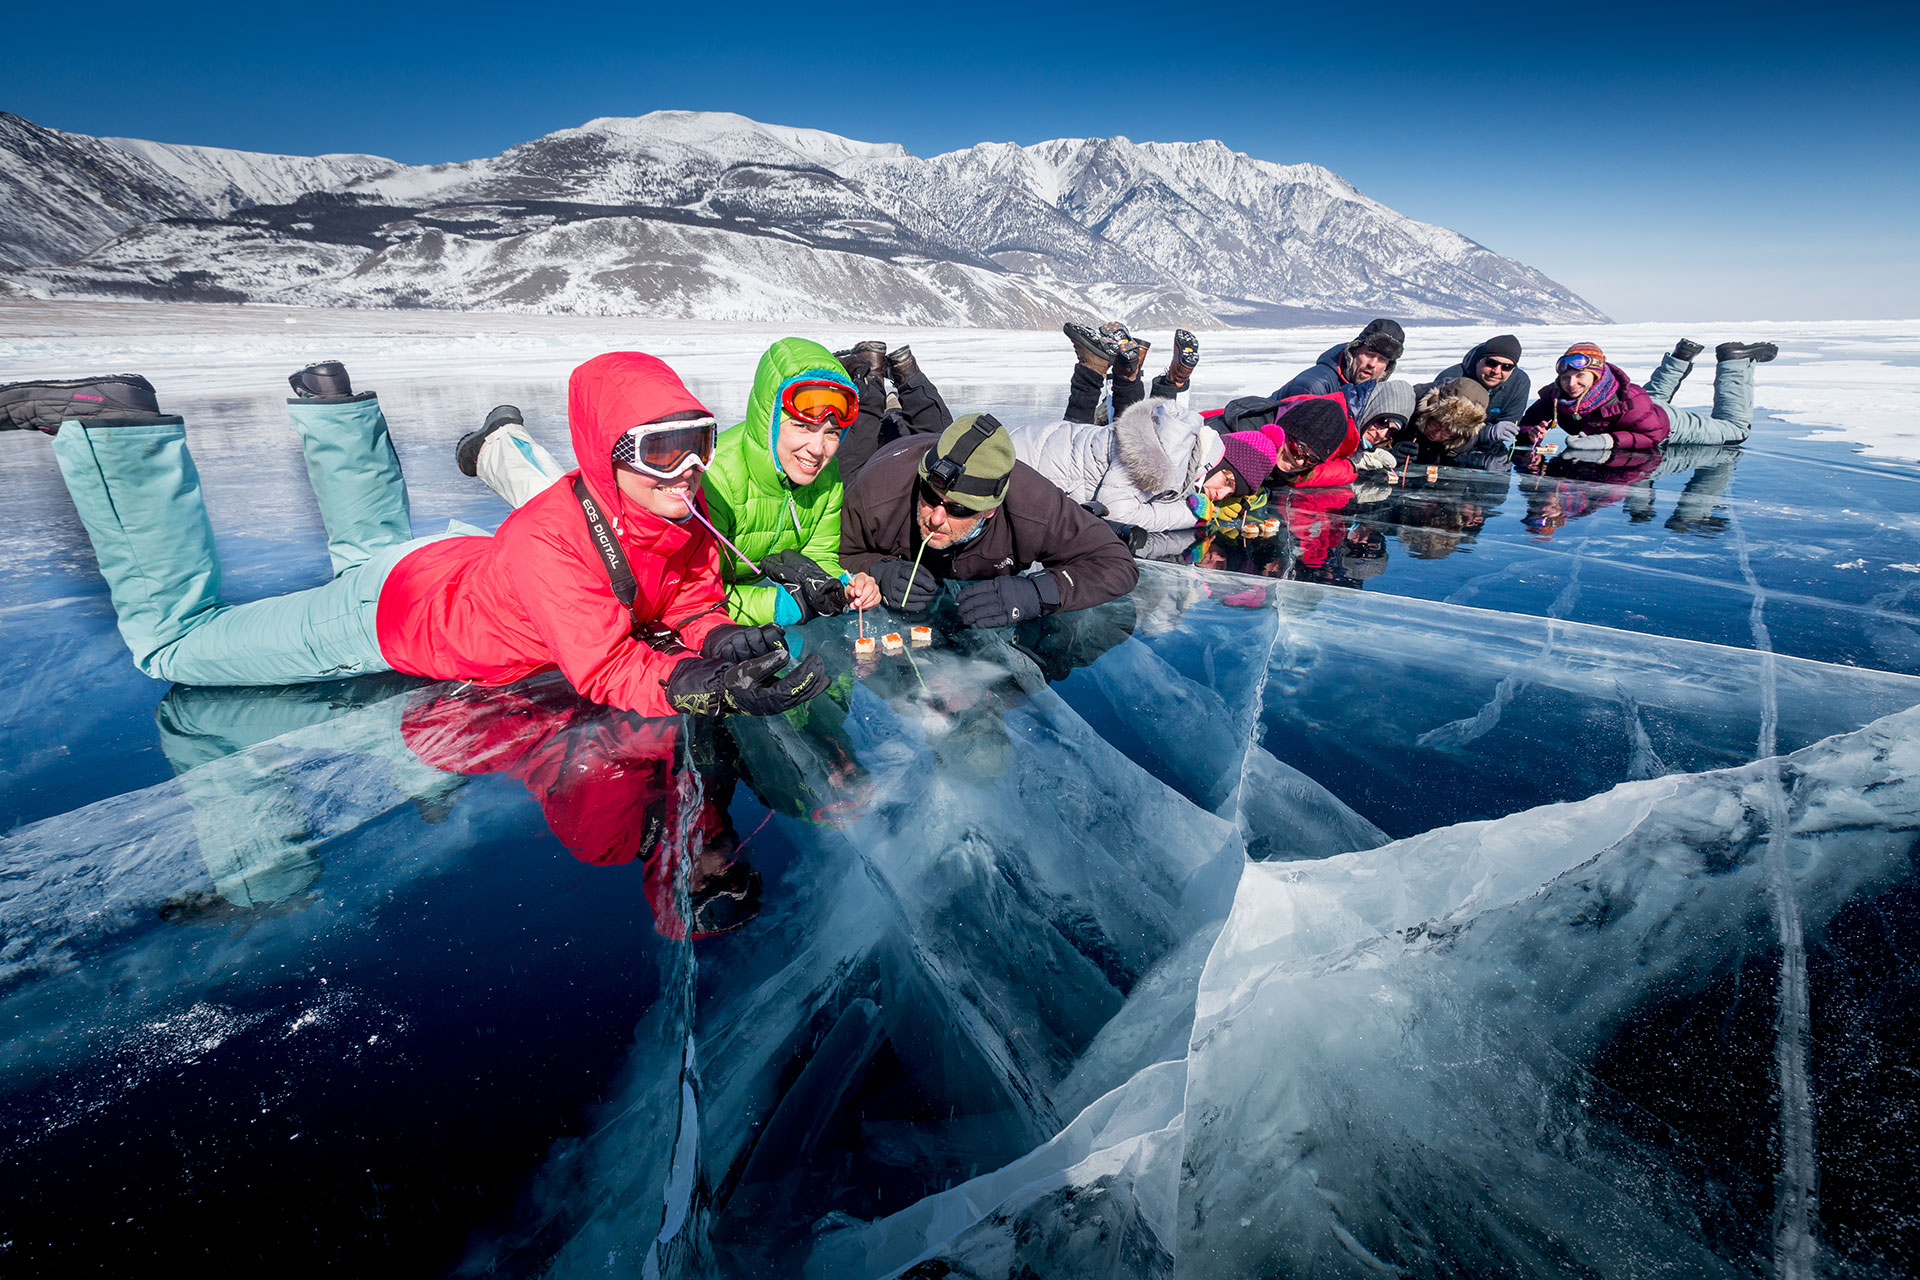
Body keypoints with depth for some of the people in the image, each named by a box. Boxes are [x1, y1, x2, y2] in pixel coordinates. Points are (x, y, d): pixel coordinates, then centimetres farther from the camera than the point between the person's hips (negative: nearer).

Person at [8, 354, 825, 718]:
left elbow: (691, 603, -12)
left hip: (464, 560, 7)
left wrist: (723, 643, -34)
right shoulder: (553, 542, -41)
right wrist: (695, 689, -58)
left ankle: (332, 408, 43)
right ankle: (111, 426, 14)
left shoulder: (687, 511, -20)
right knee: (170, 640, 12)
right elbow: (603, 672, -40)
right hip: (387, 614, -6)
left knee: (373, 547, 40)